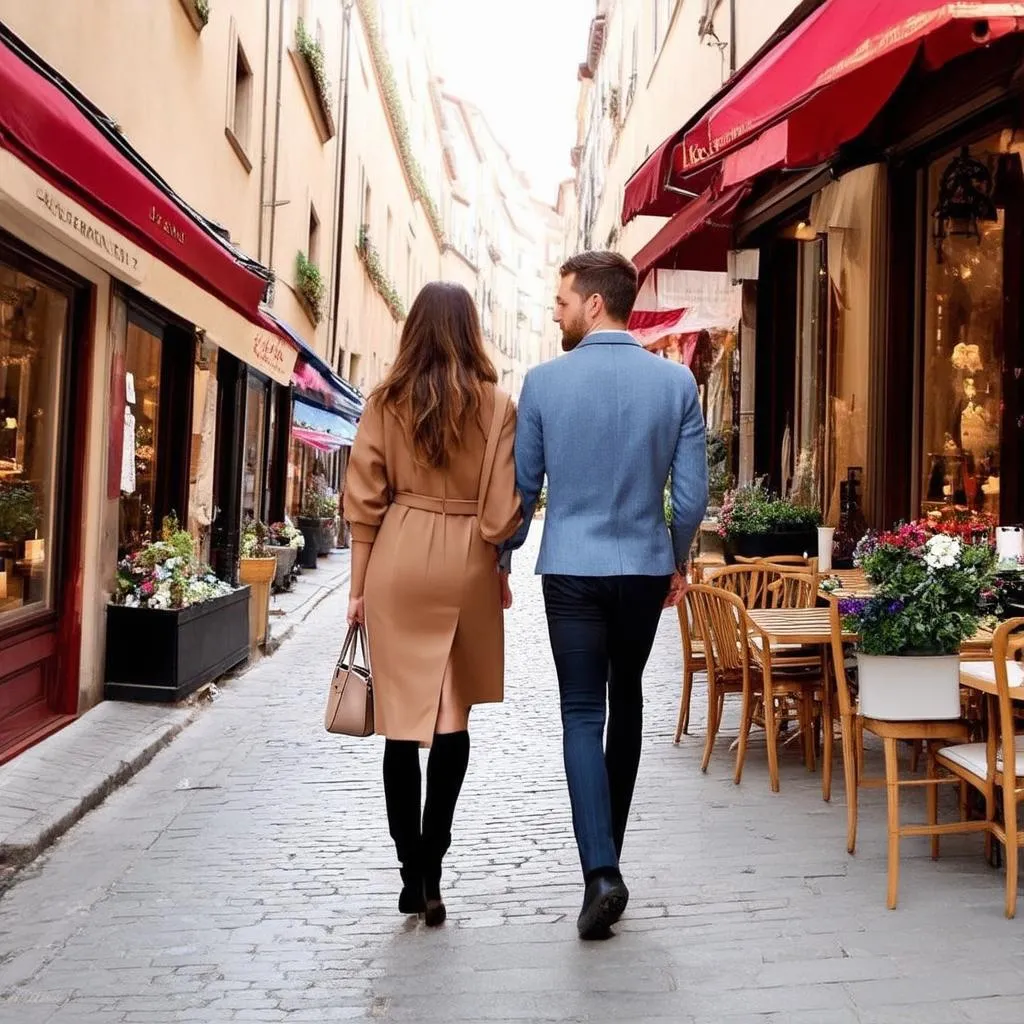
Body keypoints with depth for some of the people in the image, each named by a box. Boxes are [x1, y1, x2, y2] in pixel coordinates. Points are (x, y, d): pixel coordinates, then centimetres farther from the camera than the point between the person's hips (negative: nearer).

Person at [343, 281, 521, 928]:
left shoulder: (387, 401, 1)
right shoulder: (496, 404, -3)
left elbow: (365, 500, 1)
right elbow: (502, 507, -4)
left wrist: (360, 584, 8)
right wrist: (501, 570, 11)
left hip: (397, 563, 1)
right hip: (466, 566, -1)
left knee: (403, 719, 7)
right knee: (453, 719, 11)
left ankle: (412, 874, 13)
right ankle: (431, 871, 9)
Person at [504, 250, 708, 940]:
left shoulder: (545, 381, -7)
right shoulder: (676, 381, -2)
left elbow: (523, 487, 0)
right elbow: (693, 493, -1)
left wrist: (501, 561, 14)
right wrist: (679, 562, 15)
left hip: (571, 571, -2)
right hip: (644, 569, 2)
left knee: (583, 714, 3)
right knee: (626, 703, 18)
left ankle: (602, 871, -8)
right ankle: (607, 852, 30)